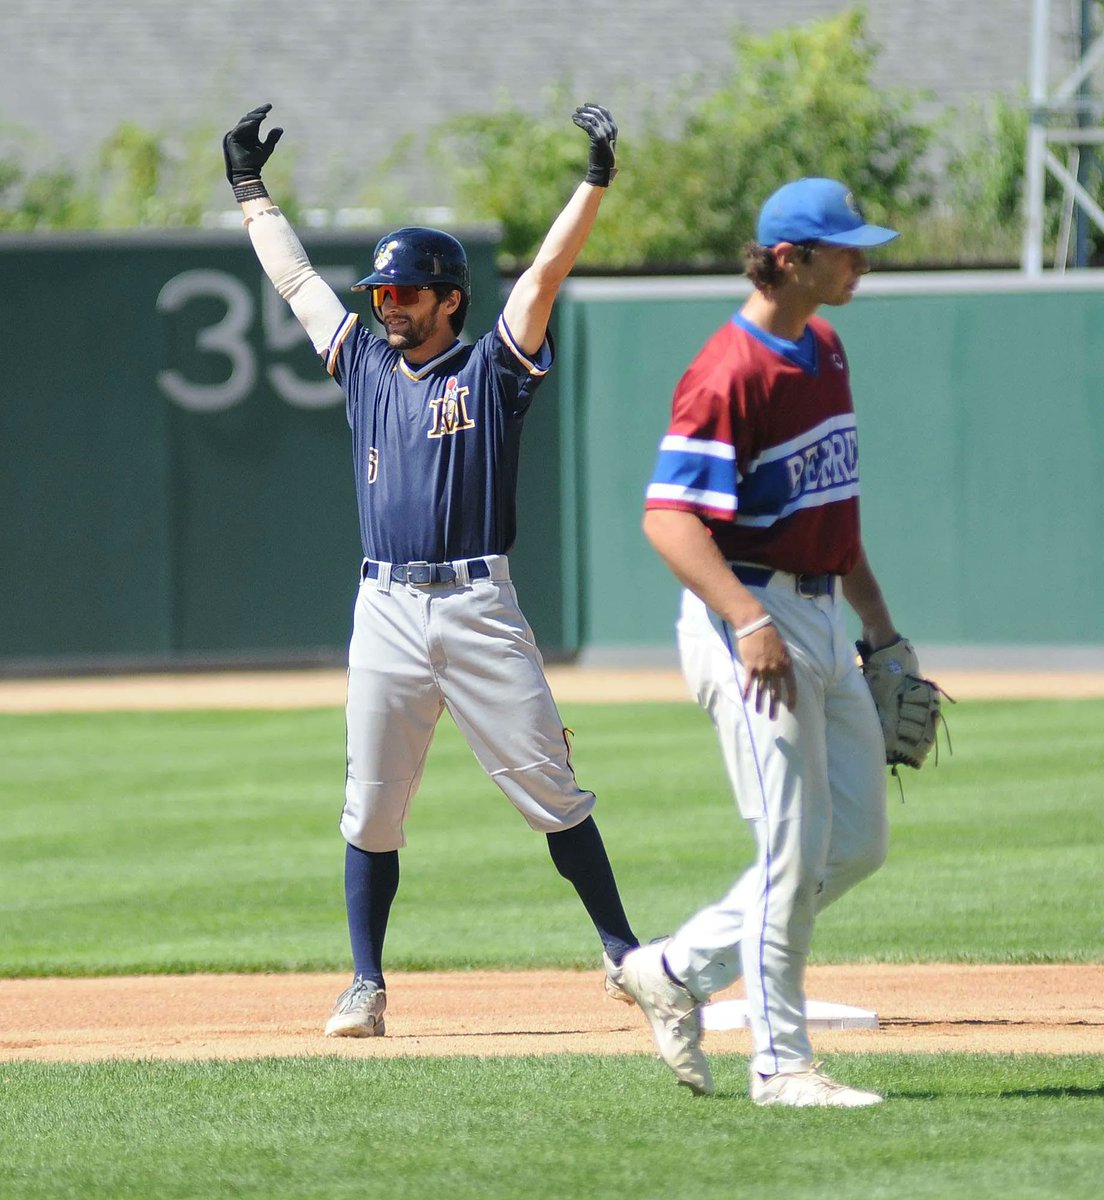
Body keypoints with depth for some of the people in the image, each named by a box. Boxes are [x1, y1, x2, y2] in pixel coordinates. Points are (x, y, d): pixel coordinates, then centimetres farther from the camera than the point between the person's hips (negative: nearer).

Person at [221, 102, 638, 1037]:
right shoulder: (365, 364, 15)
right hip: (386, 613, 4)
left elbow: (548, 274, -7)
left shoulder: (490, 370, 3)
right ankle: (367, 986, 7)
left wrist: (596, 181, -17)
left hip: (479, 609, -4)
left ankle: (624, 956, 3)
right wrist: (251, 189, 29)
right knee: (372, 809, 2)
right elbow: (294, 278, 23)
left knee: (549, 787, -3)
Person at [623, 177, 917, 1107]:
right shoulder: (731, 372, -17)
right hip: (750, 617, -9)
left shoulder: (824, 348, 12)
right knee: (795, 848, -8)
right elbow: (669, 517, -24)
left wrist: (878, 622, 21)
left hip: (823, 621, 9)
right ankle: (782, 1063, 0)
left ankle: (679, 971, 20)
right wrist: (749, 623, -34)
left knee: (858, 843, 11)